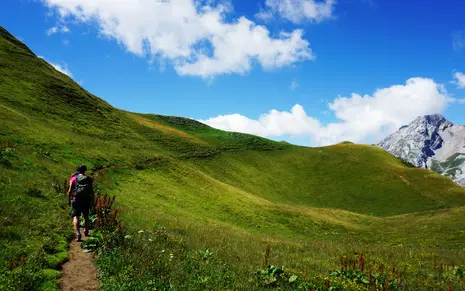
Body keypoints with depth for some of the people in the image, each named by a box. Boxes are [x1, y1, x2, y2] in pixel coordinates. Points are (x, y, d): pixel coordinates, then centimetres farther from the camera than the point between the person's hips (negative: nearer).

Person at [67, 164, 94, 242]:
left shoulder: (73, 178, 2)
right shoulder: (88, 179, 6)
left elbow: (70, 190, -4)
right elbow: (92, 191, 4)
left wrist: (69, 200, 7)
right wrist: (92, 200, 14)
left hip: (76, 199, -2)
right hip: (86, 200, 2)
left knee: (76, 216, -3)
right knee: (86, 216, 21)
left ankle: (78, 234, -20)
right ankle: (86, 231, 30)